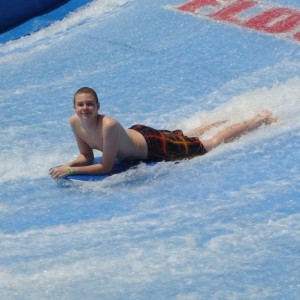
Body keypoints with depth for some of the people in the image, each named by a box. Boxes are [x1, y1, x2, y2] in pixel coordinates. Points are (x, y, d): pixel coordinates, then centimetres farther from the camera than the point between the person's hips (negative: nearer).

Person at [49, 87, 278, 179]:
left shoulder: (109, 126, -41)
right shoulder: (75, 122, -19)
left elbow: (106, 167, -35)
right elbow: (86, 156, -5)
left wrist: (71, 171, -35)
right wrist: (68, 165, -24)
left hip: (154, 146, -7)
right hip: (137, 132, 7)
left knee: (214, 144, 10)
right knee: (182, 136, 35)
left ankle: (260, 120, 26)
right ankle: (220, 122, 58)